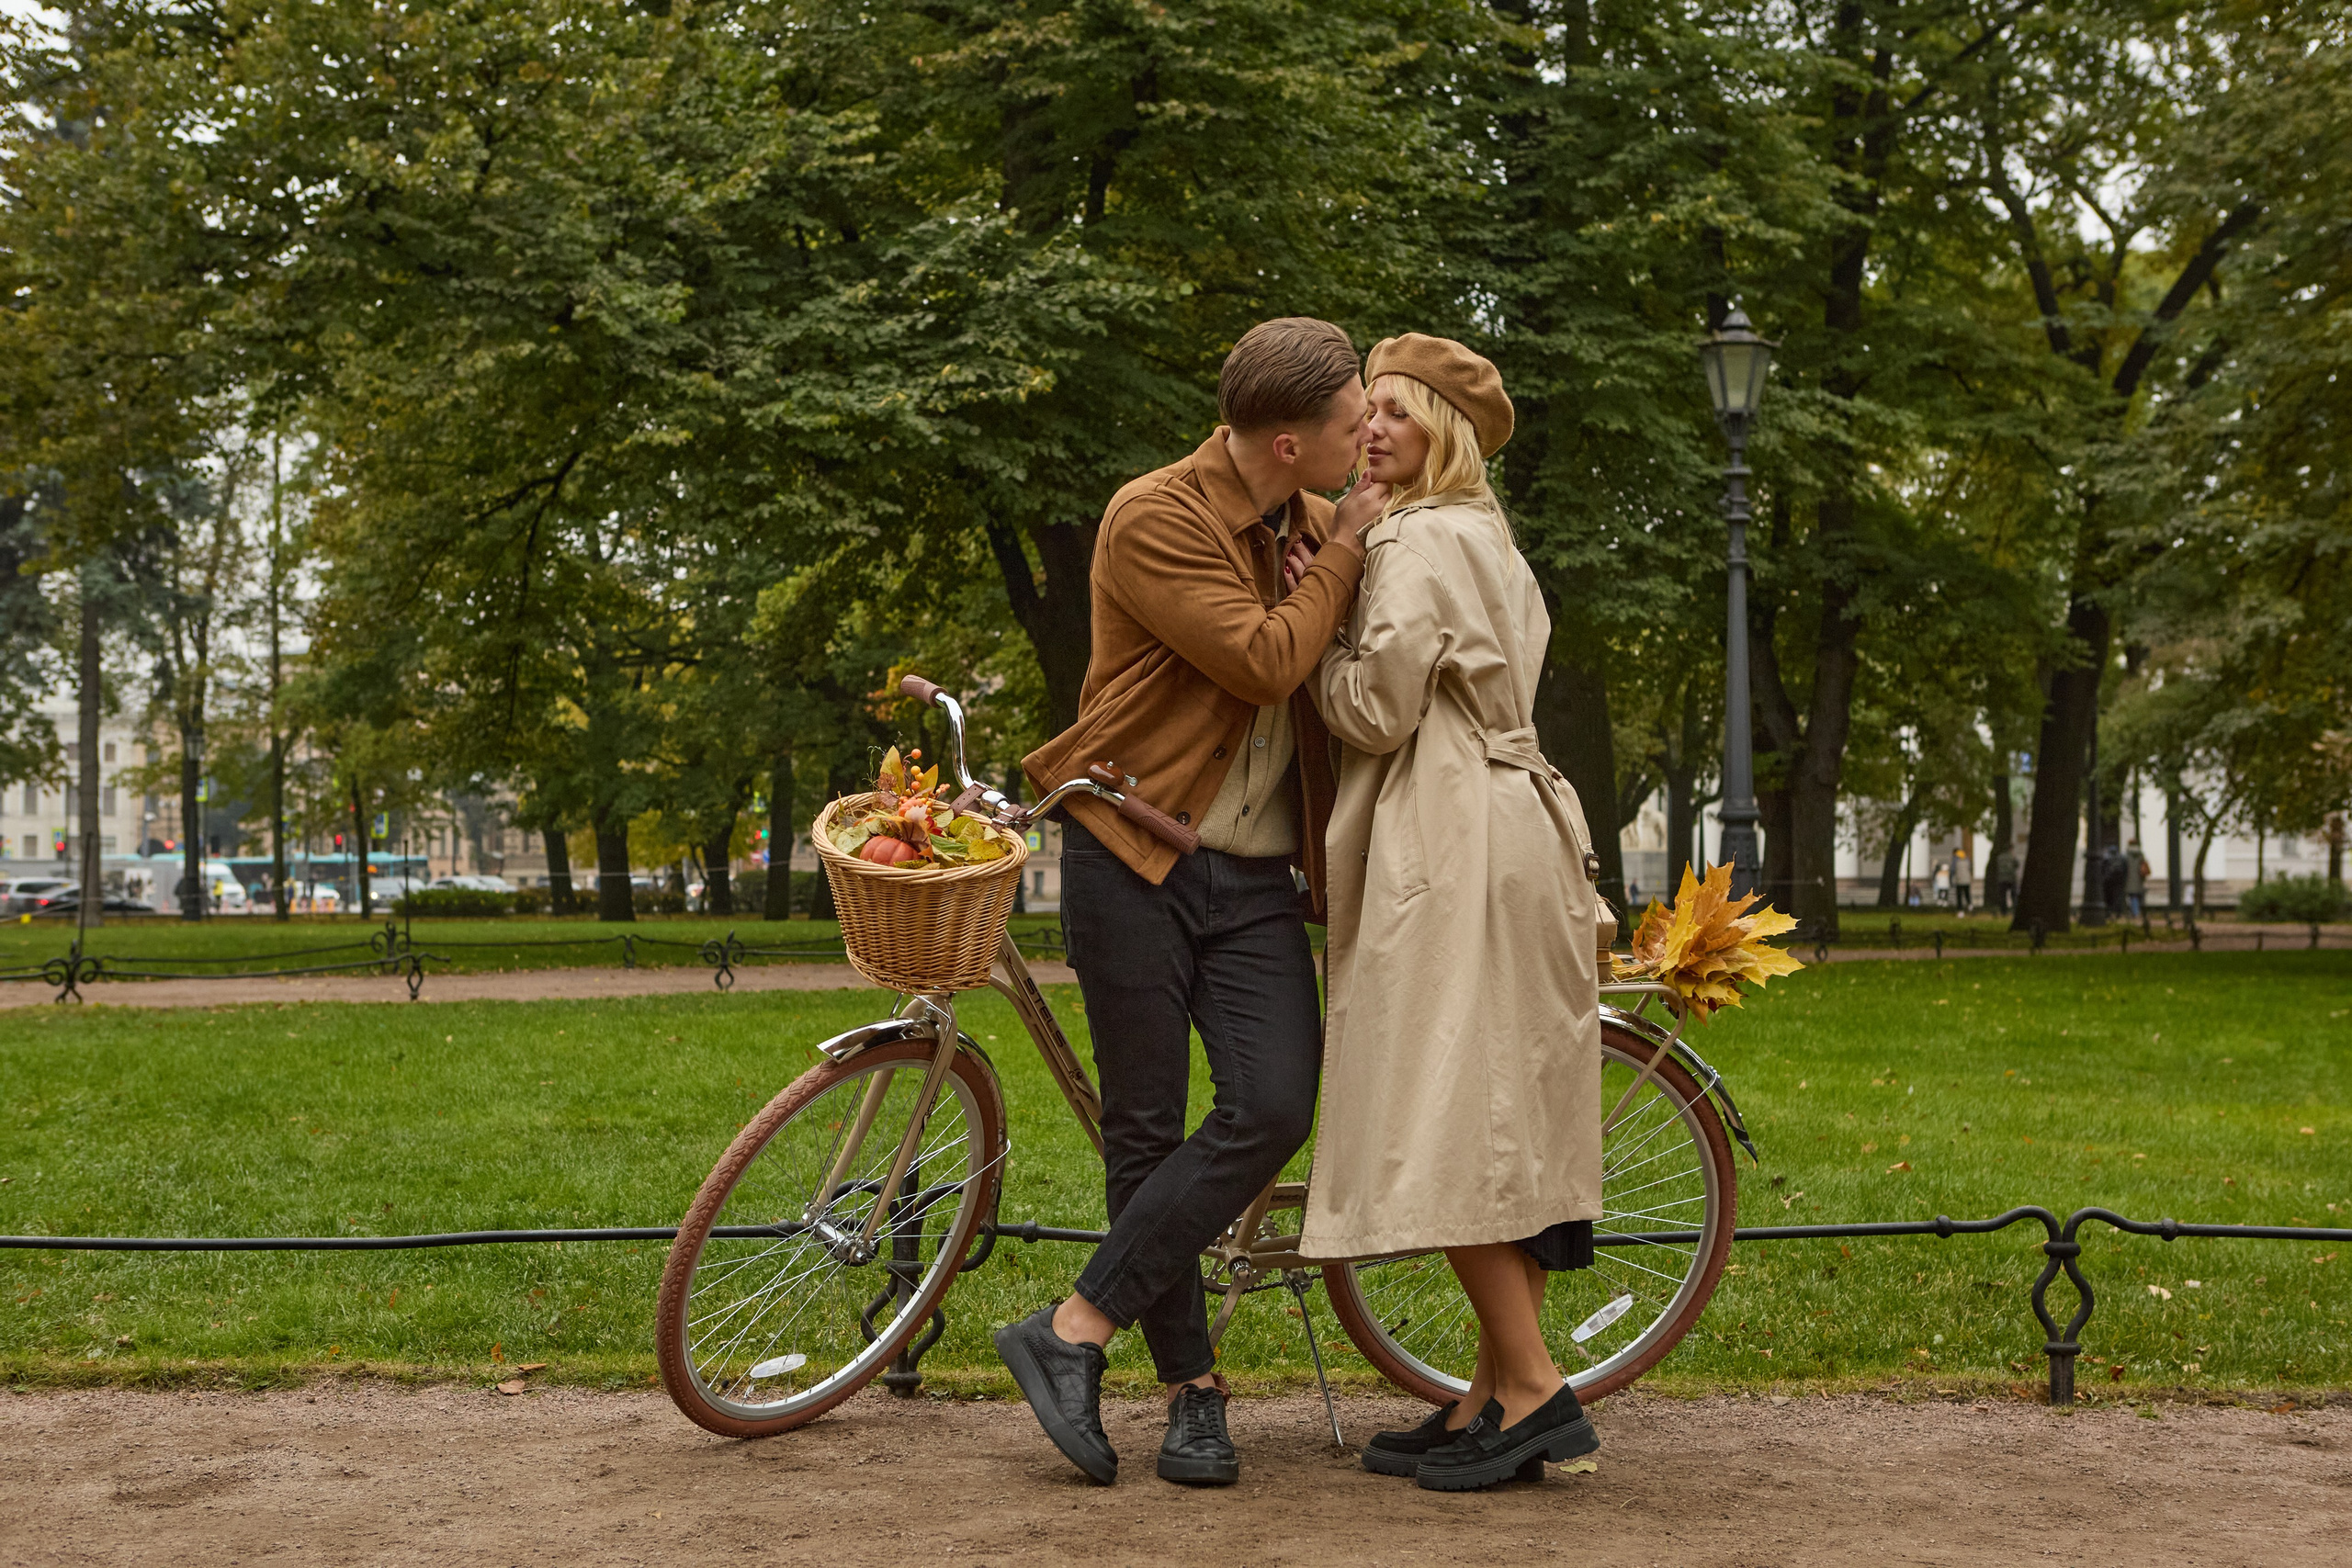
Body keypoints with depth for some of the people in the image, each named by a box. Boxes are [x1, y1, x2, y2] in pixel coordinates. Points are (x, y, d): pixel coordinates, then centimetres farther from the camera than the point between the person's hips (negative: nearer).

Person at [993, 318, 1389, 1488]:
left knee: (1274, 1107, -13)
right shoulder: (1154, 520, -11)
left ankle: (1075, 1329, -5)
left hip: (1258, 881, 5)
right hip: (1137, 863, -5)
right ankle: (1190, 1390, 11)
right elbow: (1262, 662, -20)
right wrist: (1343, 557, -7)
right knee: (1145, 1129, -1)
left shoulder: (1315, 522, 11)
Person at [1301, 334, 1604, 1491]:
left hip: (1456, 845, -10)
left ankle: (1531, 1387, -12)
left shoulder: (1417, 543, -9)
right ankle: (1496, 1394, 10)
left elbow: (1377, 709, -13)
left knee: (1443, 1125, -11)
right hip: (1508, 828, 10)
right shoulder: (1483, 539, 23)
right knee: (1494, 1124, 8)